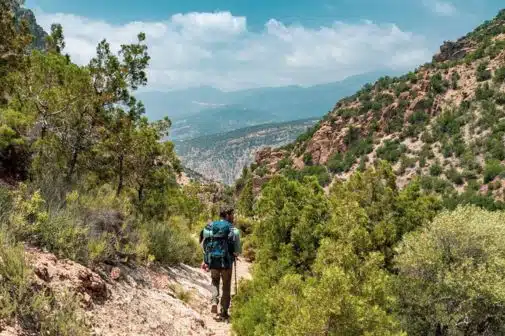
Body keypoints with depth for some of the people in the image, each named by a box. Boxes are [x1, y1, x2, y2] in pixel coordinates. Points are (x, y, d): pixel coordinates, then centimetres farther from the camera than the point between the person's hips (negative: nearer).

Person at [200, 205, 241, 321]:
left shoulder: (210, 227, 2)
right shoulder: (232, 229, -8)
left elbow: (205, 245, 3)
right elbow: (237, 249, -10)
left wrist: (205, 261, 10)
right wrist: (235, 254, 12)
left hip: (213, 261, 3)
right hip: (226, 261, -2)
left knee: (215, 282, 24)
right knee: (226, 287, 12)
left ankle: (214, 301, 0)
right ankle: (223, 312, 16)